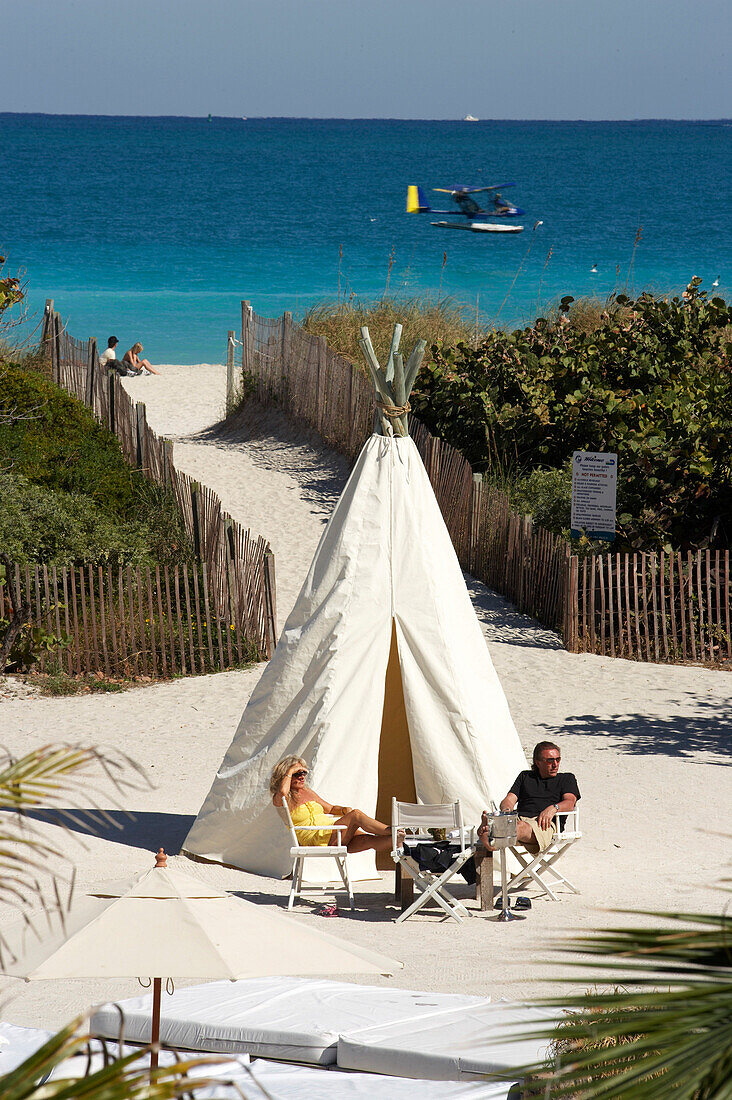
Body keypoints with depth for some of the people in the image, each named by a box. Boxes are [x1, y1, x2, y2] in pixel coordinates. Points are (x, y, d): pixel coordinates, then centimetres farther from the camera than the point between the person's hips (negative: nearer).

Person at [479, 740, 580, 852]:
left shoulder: (566, 779, 25)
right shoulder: (525, 776, 33)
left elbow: (570, 802, 5)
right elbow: (510, 799, 20)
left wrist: (553, 808, -18)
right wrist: (506, 810, -7)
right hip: (519, 817, 3)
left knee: (523, 827, -42)